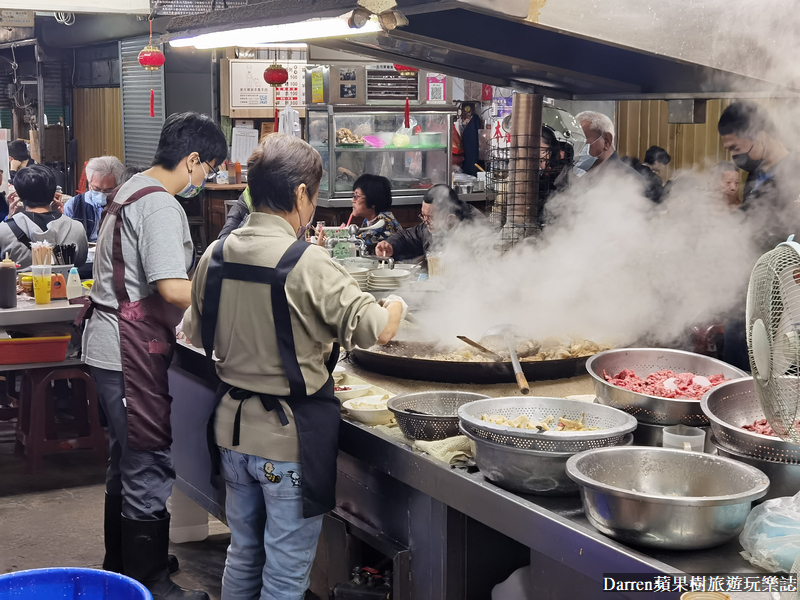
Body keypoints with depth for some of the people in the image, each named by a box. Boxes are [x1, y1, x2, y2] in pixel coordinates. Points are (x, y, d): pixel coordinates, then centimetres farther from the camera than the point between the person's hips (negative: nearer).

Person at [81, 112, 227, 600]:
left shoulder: (132, 191, 16)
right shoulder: (161, 205, -17)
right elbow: (173, 289, -25)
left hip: (110, 343, 11)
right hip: (133, 351, -11)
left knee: (127, 460, 21)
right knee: (149, 468, -3)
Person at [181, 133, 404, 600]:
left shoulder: (216, 256, 0)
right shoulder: (308, 264, -20)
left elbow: (195, 336, 12)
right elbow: (376, 330, -21)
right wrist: (397, 305, 0)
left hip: (234, 425, 7)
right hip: (291, 437, -6)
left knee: (243, 555, 23)